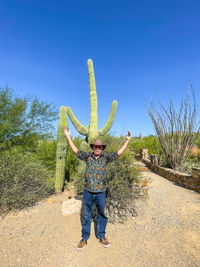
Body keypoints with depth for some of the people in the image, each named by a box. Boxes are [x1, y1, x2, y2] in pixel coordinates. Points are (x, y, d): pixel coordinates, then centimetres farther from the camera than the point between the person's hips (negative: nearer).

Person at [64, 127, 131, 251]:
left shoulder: (106, 157, -3)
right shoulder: (88, 156, -2)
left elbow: (119, 152, -2)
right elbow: (75, 150, 0)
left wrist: (128, 140, -4)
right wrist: (68, 136, -1)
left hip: (101, 193, 0)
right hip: (88, 193, 0)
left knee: (102, 215, 18)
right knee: (86, 216, 17)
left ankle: (101, 236, 42)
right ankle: (84, 238, 38)